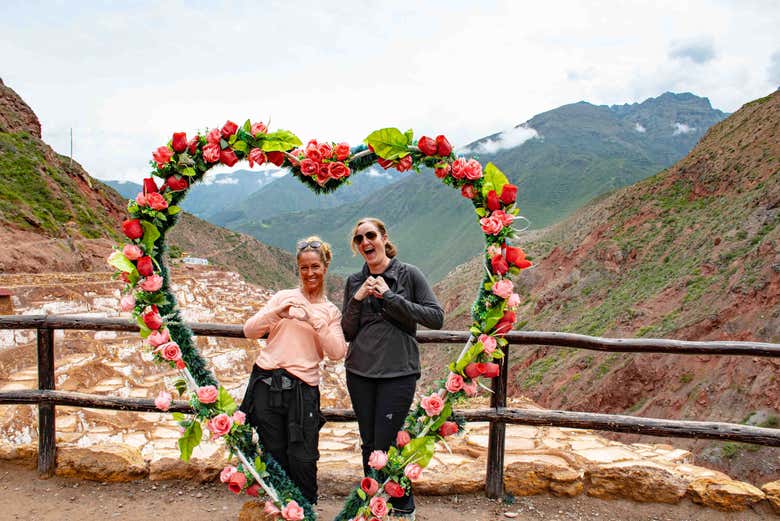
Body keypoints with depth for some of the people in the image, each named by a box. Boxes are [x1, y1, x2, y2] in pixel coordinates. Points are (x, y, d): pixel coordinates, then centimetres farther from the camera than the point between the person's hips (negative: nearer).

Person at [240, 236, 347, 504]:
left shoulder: (331, 311, 11)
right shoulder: (284, 297, 10)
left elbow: (337, 353, -2)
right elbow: (249, 331, 4)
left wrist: (315, 321, -12)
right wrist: (277, 312, -12)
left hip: (303, 388, -1)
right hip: (267, 382, 1)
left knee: (302, 460, -5)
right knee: (275, 456, 7)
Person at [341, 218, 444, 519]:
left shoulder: (409, 274, -3)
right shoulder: (354, 282, 7)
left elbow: (436, 318, -10)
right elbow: (346, 333, 7)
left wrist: (390, 297, -15)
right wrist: (358, 299, -10)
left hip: (398, 372, -3)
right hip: (360, 372, 4)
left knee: (386, 445, -2)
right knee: (369, 445, 12)